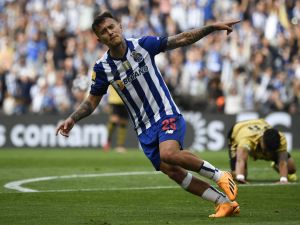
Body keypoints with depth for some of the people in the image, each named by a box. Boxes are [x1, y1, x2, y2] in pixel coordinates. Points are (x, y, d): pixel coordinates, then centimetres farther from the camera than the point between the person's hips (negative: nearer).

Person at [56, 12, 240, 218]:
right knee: (173, 172, -8)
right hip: (144, 129, 3)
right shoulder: (102, 68, -2)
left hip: (167, 114, -3)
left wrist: (213, 27, -6)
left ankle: (219, 175, -13)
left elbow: (181, 40, -1)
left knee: (168, 153, -31)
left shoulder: (143, 45, -7)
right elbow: (92, 101, 8)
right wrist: (72, 119, -9)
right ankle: (225, 202, -1)